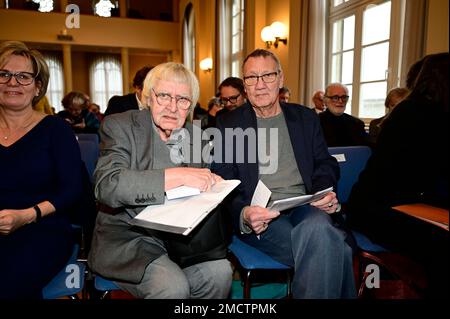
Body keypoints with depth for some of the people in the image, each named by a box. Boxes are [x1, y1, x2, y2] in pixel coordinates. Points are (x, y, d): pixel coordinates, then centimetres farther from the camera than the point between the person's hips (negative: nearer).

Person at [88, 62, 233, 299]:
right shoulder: (119, 126, -5)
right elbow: (106, 186, -21)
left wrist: (211, 184, -7)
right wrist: (178, 176, -28)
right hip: (127, 236, -4)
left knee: (219, 272, -19)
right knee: (173, 286, -27)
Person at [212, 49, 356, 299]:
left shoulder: (306, 118, 18)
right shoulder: (228, 124, 9)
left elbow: (325, 164, 21)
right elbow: (222, 182, 2)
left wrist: (325, 191, -4)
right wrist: (243, 214, -18)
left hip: (305, 206, 3)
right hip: (257, 214, -3)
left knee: (318, 229, -34)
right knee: (331, 246, -30)